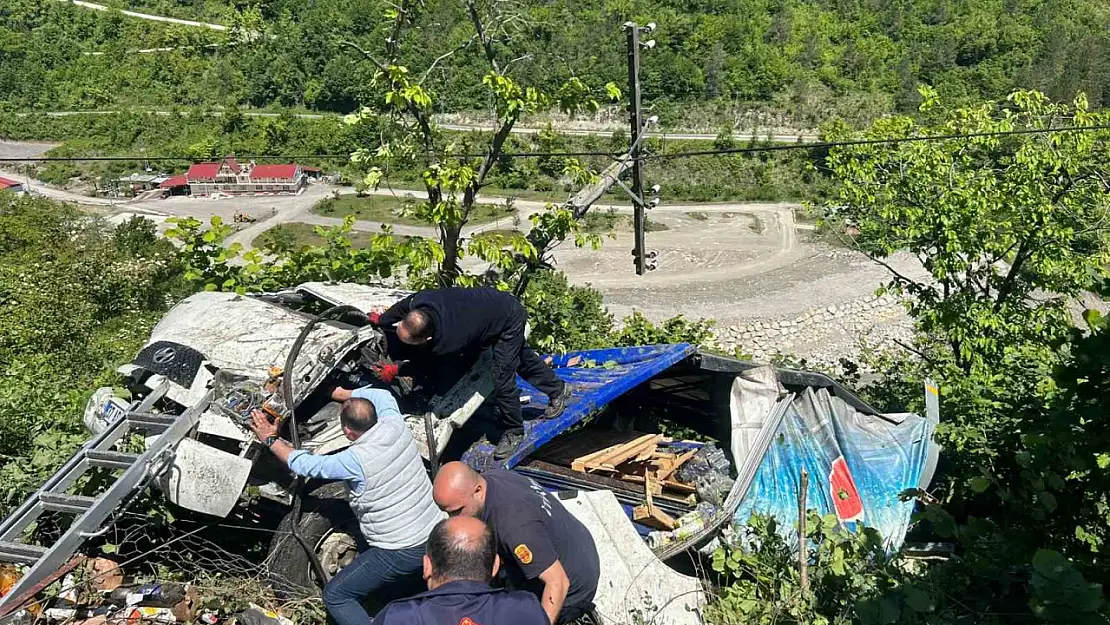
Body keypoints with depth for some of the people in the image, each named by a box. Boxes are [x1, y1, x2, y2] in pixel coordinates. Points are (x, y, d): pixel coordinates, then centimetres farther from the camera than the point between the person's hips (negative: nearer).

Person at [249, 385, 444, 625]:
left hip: (400, 553, -8)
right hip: (436, 536, 8)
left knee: (335, 596, 8)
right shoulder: (395, 425, -6)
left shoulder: (355, 461, -22)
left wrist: (271, 440, 7)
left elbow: (305, 465, -7)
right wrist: (342, 394, 20)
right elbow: (381, 395, 16)